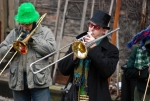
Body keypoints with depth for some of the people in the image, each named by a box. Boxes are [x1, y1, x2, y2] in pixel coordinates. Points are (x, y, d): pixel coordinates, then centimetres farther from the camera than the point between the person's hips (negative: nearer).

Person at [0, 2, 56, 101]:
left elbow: (51, 48, -10)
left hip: (39, 79, -3)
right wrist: (13, 47, -12)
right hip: (18, 80, 3)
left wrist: (32, 39, -13)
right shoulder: (14, 33, 13)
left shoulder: (45, 31, 5)